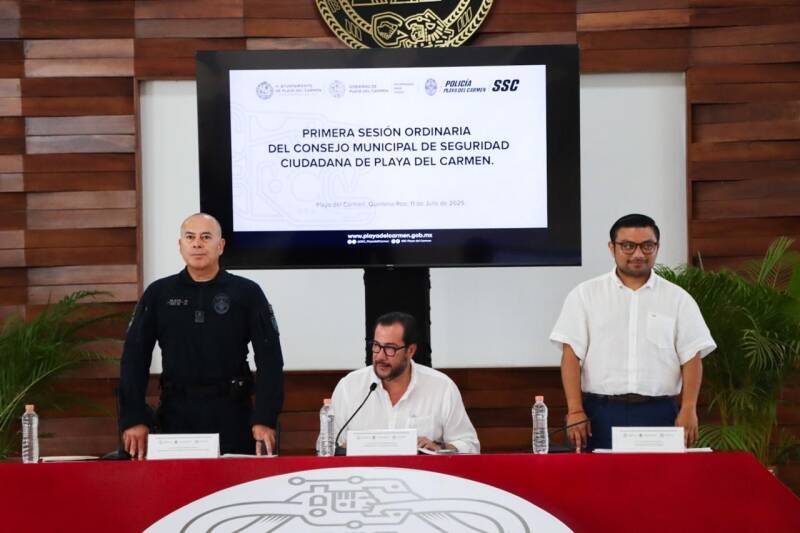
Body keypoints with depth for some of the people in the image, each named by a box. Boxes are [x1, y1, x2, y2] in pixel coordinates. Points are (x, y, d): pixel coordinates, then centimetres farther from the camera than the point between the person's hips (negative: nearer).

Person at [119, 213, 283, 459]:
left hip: (232, 413, -1)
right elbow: (134, 357, 4)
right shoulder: (158, 294, 6)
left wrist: (265, 419, -12)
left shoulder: (247, 292, 1)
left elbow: (269, 357, -3)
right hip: (176, 413, 1)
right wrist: (134, 418, -5)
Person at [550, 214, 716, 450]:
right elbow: (572, 355, 2)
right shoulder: (585, 295, 6)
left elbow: (691, 358, 5)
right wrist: (575, 411, -6)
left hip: (659, 413, 1)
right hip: (602, 414, 0)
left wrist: (688, 410, -5)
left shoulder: (678, 299, 9)